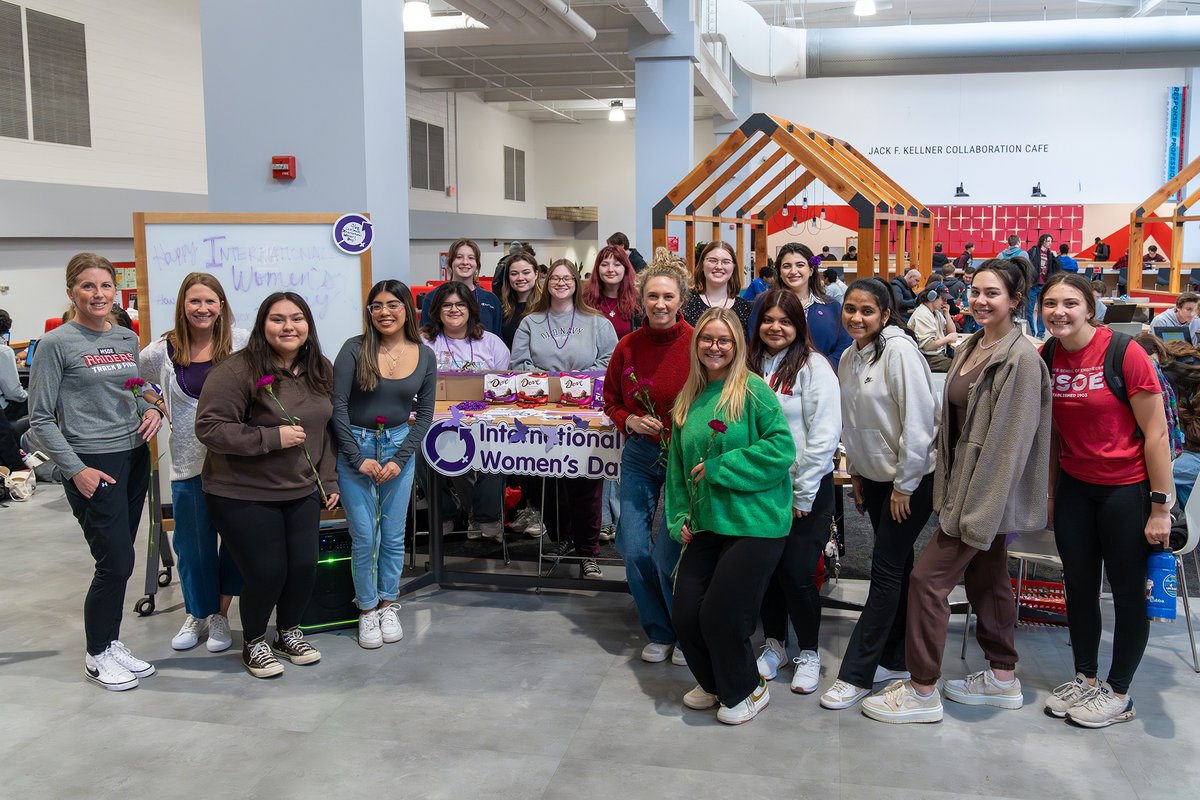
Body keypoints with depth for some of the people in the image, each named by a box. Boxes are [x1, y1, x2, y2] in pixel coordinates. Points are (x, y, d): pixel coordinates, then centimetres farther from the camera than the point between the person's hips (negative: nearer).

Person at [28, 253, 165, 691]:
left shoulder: (127, 338, 9)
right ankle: (97, 655, 15)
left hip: (135, 457, 6)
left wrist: (151, 409, 0)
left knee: (117, 562, 12)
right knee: (116, 562, -4)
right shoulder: (57, 344, -8)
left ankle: (111, 643, 26)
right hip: (94, 465, -6)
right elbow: (40, 419, -7)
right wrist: (76, 469, -14)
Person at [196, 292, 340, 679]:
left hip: (302, 492, 6)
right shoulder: (237, 371, -17)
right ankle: (253, 643, 26)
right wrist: (273, 437, -23)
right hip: (245, 497, -5)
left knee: (304, 567, 6)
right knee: (266, 572, -2)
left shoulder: (321, 370, 4)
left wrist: (329, 480, 12)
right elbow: (209, 428, -20)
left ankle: (289, 632, 33)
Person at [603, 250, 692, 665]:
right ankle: (660, 634, 26)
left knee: (667, 555, -3)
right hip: (640, 456, 4)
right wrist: (630, 421, -7)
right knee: (633, 549, 4)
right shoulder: (628, 346, 0)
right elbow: (611, 399, 12)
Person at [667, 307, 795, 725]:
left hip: (755, 524, -6)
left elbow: (781, 447, -15)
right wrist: (679, 517, 8)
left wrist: (718, 469, -14)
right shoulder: (687, 400, 12)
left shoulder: (753, 391, -7)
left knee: (720, 616, -7)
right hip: (706, 525, 6)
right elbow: (678, 467, 17)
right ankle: (713, 683, 32)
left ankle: (747, 690, 22)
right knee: (686, 615, 3)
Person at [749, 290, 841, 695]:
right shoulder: (751, 366, 6)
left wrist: (803, 495, -12)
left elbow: (824, 435, -13)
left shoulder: (813, 366, -9)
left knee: (796, 573, -1)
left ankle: (809, 653, 20)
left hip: (805, 489, -4)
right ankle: (774, 644, 31)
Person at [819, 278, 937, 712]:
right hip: (874, 476, 8)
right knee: (896, 566, 15)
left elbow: (918, 420, -21)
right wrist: (855, 471, 14)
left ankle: (856, 674, 2)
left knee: (886, 570, -3)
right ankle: (895, 659, 25)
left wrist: (904, 484, -17)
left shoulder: (899, 351, -18)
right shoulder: (849, 356, 7)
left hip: (911, 479, -7)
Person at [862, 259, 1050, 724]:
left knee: (928, 578, -6)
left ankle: (922, 691, 5)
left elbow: (1012, 441, -21)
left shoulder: (1020, 358, -17)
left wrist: (979, 508, -21)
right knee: (985, 579, 17)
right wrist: (950, 492, 10)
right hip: (965, 485, 9)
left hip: (990, 490, -9)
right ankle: (1003, 679, 32)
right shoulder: (971, 347, 9)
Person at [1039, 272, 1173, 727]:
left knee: (1128, 591, 7)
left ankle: (1118, 693, 23)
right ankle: (1085, 679, 31)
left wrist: (1160, 506, -14)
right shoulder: (1045, 358, -3)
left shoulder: (1124, 353, -18)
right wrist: (1049, 493, 9)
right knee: (1078, 585, 13)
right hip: (1074, 487, 5)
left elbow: (1156, 433, -14)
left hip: (1127, 488, -5)